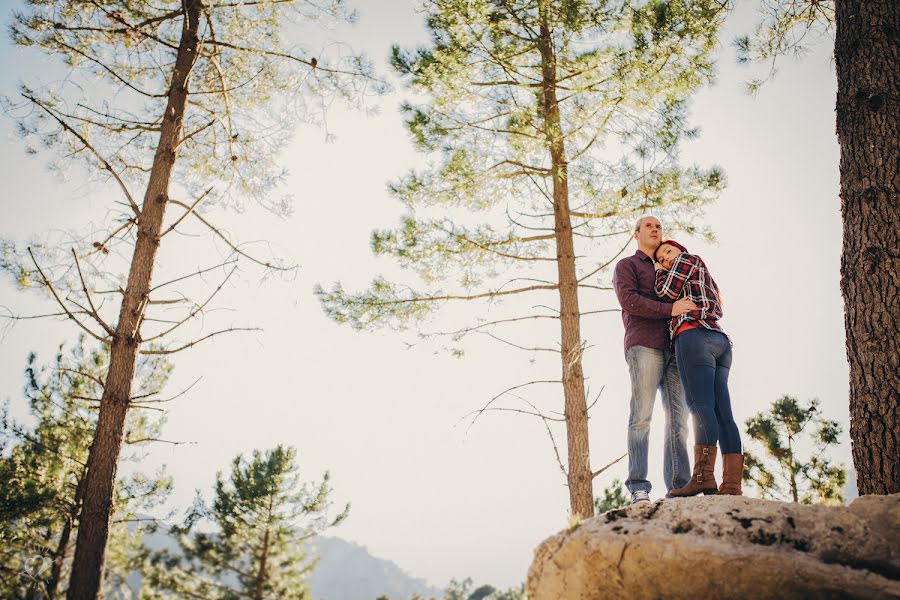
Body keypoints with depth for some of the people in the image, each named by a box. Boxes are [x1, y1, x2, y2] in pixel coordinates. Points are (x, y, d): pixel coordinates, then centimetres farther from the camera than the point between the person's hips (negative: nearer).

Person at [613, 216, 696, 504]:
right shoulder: (626, 265, 14)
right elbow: (628, 300, -6)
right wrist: (670, 309, -17)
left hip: (673, 349, 6)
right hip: (643, 345, -5)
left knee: (678, 418, -7)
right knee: (642, 415, -15)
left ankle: (678, 487, -10)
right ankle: (638, 488, -19)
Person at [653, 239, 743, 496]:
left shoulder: (687, 258, 11)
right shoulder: (708, 281, 36)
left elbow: (667, 292, 2)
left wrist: (660, 272, 22)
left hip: (695, 335, -8)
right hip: (721, 341, 8)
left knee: (700, 405, -20)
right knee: (722, 413, -4)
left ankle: (703, 475, -31)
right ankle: (732, 483, -12)